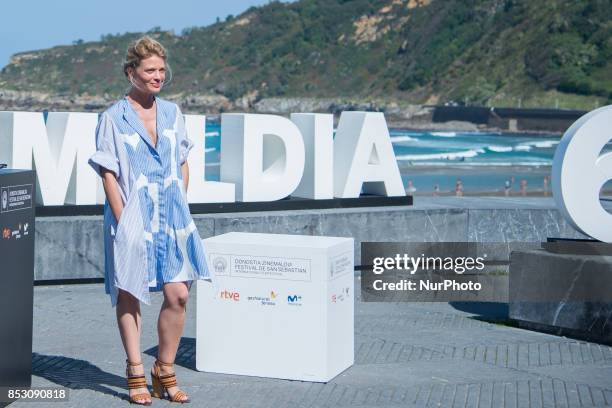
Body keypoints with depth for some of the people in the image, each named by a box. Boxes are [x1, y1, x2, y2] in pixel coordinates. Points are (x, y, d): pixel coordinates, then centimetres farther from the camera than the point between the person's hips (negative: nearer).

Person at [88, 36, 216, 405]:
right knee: (129, 295, 4)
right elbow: (108, 172, -6)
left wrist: (180, 205, 7)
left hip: (172, 216, 4)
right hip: (132, 217, -4)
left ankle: (165, 371, 16)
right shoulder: (113, 118, -4)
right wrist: (122, 219, -12)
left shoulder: (172, 112, 10)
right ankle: (136, 375, 14)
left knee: (178, 295, 1)